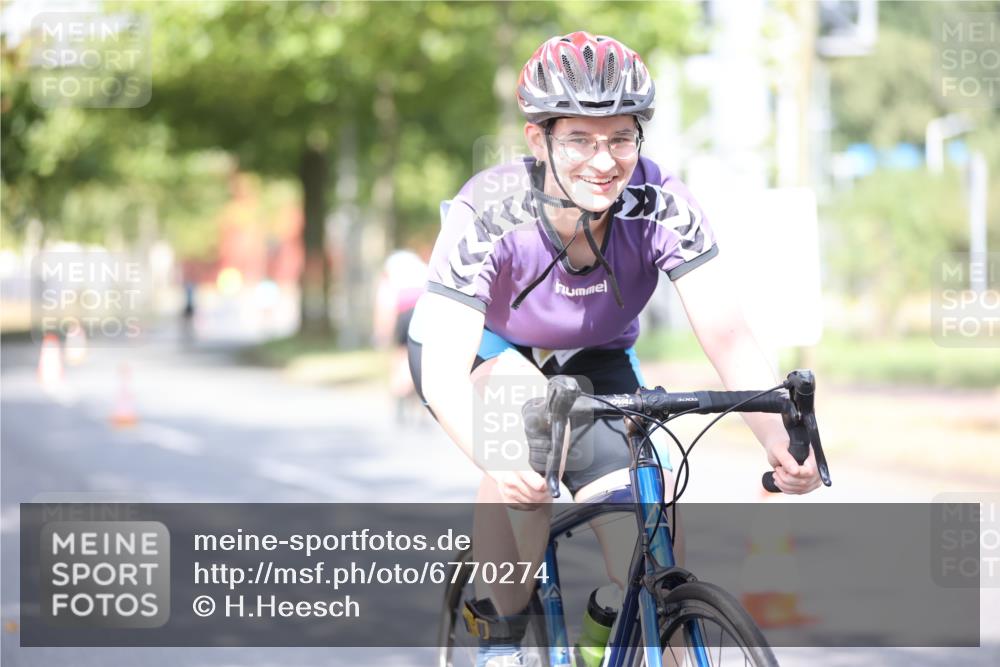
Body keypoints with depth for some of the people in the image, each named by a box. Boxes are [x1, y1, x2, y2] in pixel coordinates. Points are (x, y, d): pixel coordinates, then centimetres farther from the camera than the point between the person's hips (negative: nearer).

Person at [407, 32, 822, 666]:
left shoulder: (660, 203, -28)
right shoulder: (489, 211, -34)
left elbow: (729, 336, -34)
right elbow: (443, 372, -41)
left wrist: (780, 440, -52)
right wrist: (493, 462, -60)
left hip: (592, 359, 2)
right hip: (481, 352, -2)